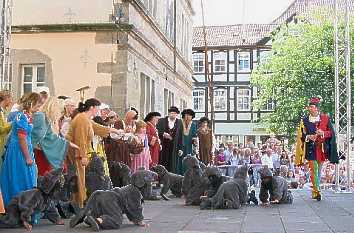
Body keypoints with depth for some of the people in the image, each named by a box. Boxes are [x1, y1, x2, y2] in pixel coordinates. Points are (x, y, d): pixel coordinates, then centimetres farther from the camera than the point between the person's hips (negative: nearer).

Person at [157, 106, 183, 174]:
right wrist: (163, 134, -17)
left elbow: (180, 137, 5)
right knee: (161, 165, 1)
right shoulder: (161, 121, 6)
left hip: (173, 148, 1)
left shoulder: (179, 123, 8)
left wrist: (180, 148, 1)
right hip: (162, 147, 0)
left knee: (172, 166, -1)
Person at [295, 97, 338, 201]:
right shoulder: (304, 120, 3)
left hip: (322, 148, 2)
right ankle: (316, 191, -7)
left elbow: (331, 132, 4)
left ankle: (315, 190, 19)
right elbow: (301, 135, 3)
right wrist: (308, 137, -16)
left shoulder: (325, 118, 5)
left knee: (319, 169, 9)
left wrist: (323, 133, -15)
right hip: (311, 148, -2)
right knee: (314, 169, -8)